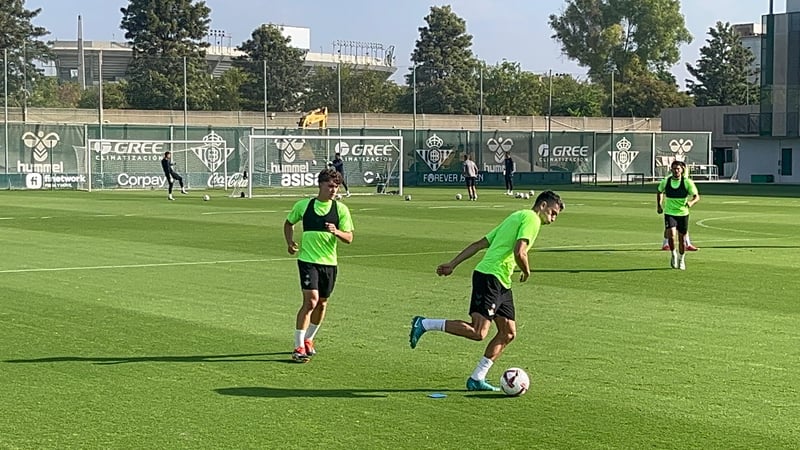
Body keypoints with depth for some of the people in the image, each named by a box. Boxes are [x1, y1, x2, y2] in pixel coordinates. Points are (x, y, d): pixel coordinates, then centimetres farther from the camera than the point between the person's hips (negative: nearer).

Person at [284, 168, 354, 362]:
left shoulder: (341, 209, 1)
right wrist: (290, 243, 1)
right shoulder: (303, 205, 0)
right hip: (308, 259, -3)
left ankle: (308, 340, 34)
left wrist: (336, 232, -24)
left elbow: (349, 238, -3)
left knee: (322, 303, 12)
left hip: (329, 262, 3)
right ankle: (298, 347, -11)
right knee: (311, 300, -17)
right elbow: (288, 223, 18)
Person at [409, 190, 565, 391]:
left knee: (508, 333, 8)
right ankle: (425, 324, -9)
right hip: (490, 277, -10)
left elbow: (479, 244, 22)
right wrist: (526, 272, 1)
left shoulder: (516, 217, 26)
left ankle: (477, 379, 9)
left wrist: (452, 265, 19)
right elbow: (519, 252, -20)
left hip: (501, 283, 10)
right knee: (478, 332, -17)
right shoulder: (531, 219, -4)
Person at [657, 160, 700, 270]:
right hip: (669, 213, 0)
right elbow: (659, 192, 17)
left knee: (682, 238, 7)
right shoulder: (665, 181, -4)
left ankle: (681, 259, 31)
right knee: (671, 235, -21)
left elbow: (697, 196, -12)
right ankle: (673, 255, 6)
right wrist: (659, 205, 11)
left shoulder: (687, 182, -10)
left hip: (683, 213, 0)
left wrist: (691, 202, -33)